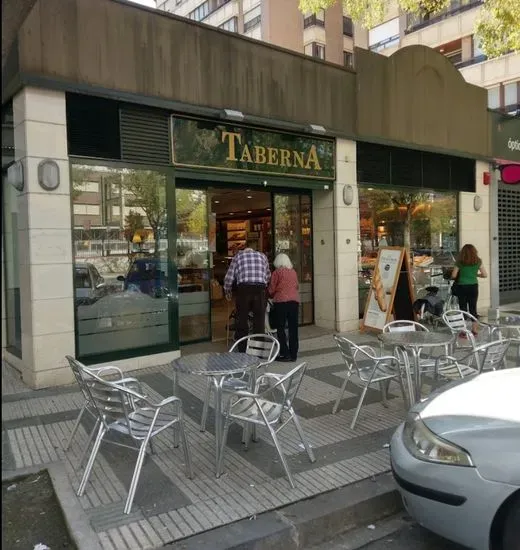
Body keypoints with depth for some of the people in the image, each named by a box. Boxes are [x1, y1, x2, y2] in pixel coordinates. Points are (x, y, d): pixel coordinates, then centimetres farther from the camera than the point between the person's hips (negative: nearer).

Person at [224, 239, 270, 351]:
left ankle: (242, 351, 12)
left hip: (243, 289, -1)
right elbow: (268, 276, 16)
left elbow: (229, 277, 8)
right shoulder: (262, 256, 14)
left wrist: (227, 292, 22)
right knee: (259, 321, 9)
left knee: (242, 321, 8)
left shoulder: (238, 256, 10)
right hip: (260, 289, 1)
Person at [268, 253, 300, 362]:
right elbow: (296, 286, 16)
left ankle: (285, 354, -2)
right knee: (293, 328, 6)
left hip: (281, 301, -5)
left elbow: (271, 289, 2)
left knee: (280, 328, 2)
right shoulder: (293, 272, 11)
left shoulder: (277, 272, -1)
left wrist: (271, 296, 22)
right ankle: (293, 354, 9)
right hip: (295, 300, 5)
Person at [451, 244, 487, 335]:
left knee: (463, 308, 5)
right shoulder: (478, 261, 1)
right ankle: (474, 330, 17)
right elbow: (485, 275, 3)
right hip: (473, 287, 2)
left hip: (462, 287, -2)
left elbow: (453, 275, -6)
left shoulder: (460, 262, -5)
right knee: (473, 308, 11)